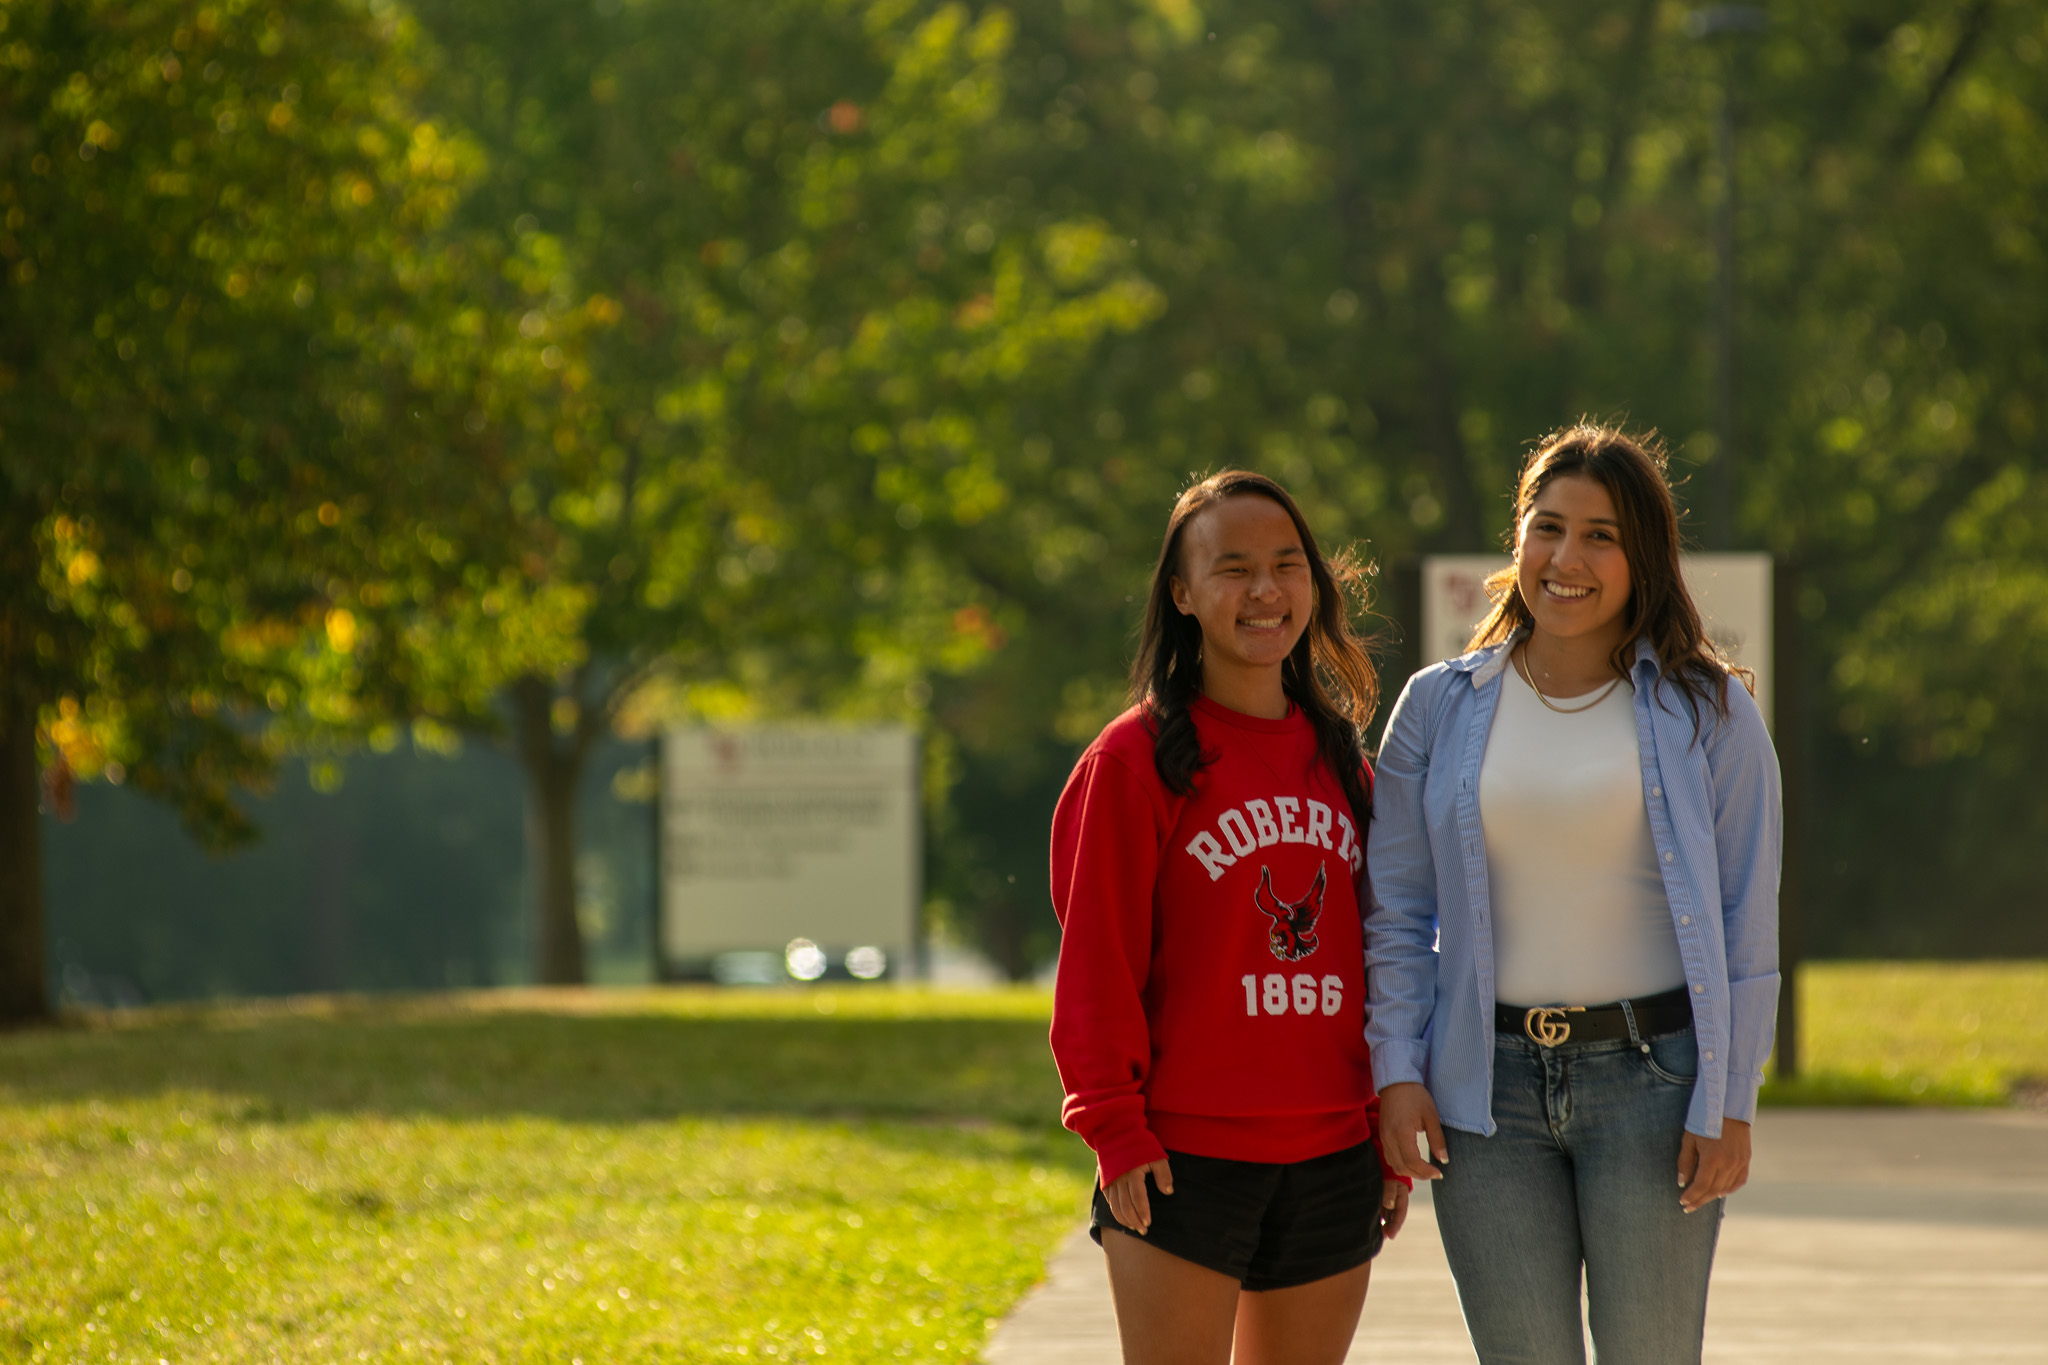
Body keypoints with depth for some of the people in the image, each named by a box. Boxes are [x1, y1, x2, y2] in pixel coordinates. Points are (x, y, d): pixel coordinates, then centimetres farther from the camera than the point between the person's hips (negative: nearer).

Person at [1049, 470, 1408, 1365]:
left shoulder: (1341, 761, 13)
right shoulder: (1136, 757, -3)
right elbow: (1097, 962, -5)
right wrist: (1116, 1129, -10)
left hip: (1333, 1159, 5)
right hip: (1184, 1162, -5)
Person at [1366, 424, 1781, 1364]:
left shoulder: (1707, 712, 0)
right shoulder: (1439, 707, 7)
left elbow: (1747, 924, 0)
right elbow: (1398, 912, 9)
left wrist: (1729, 1102, -6)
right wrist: (1396, 1069, -1)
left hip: (1649, 1074, -2)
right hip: (1487, 1084, 2)